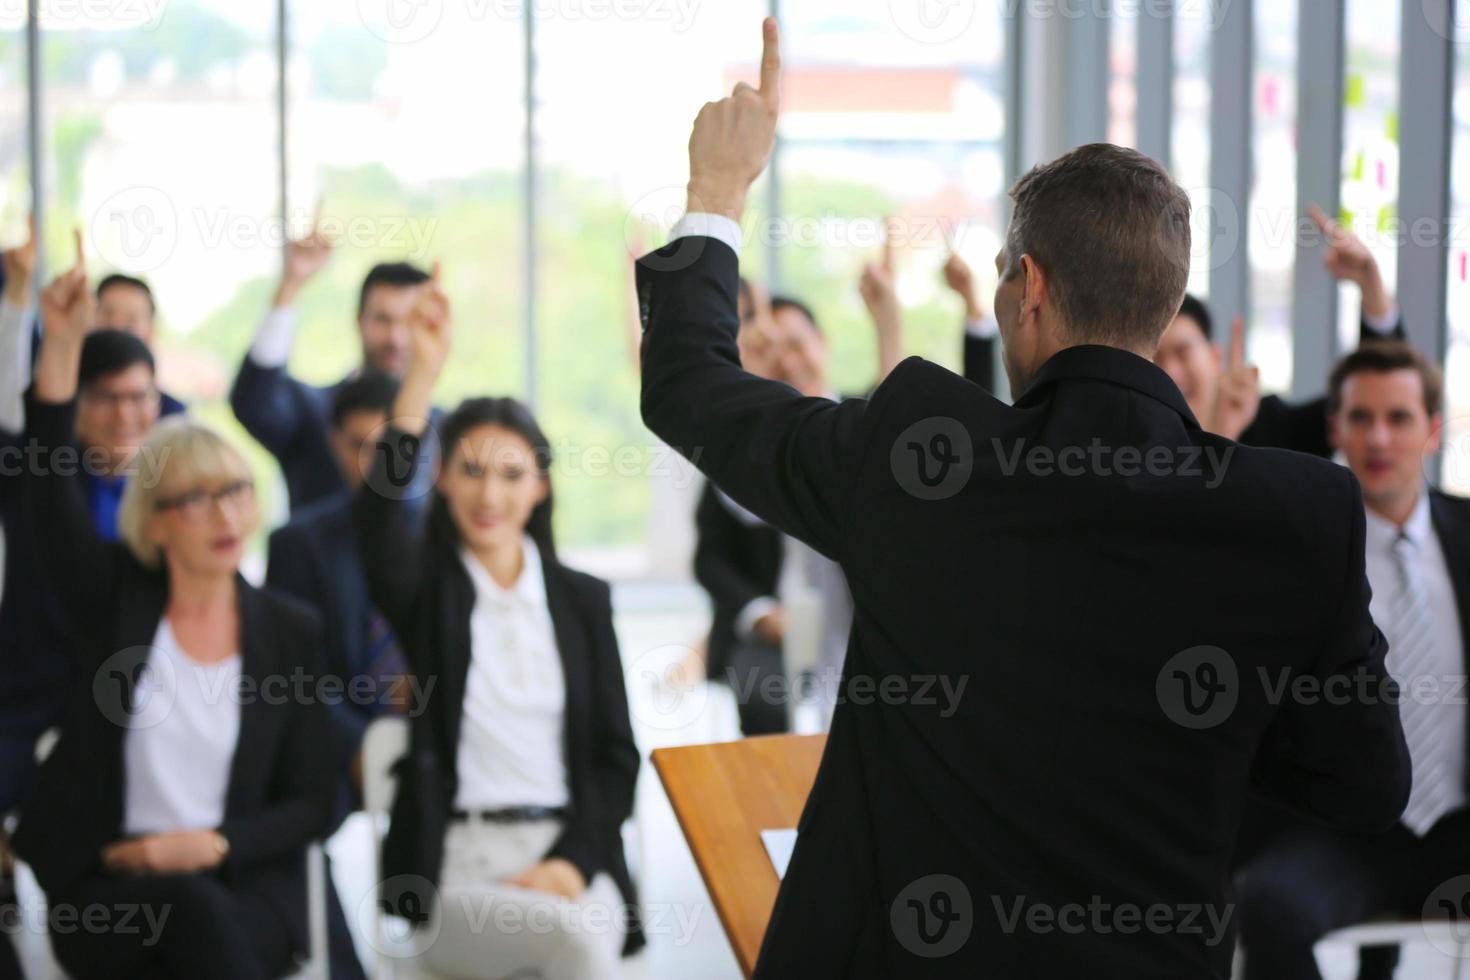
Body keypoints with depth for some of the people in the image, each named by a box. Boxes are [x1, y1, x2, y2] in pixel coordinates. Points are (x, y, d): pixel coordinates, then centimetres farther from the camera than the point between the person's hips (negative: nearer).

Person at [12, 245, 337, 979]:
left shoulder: (291, 632, 7)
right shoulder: (116, 598, 6)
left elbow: (306, 805, 6)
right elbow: (51, 485, -10)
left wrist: (212, 843, -12)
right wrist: (62, 346, -21)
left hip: (241, 884, 1)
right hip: (108, 889, -1)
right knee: (191, 913, -33)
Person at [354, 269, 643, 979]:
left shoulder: (583, 600, 15)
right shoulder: (426, 591, 6)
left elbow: (616, 756, 11)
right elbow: (379, 507, -17)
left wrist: (572, 860, -7)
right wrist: (425, 369, -28)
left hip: (569, 850, 3)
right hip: (456, 864, -2)